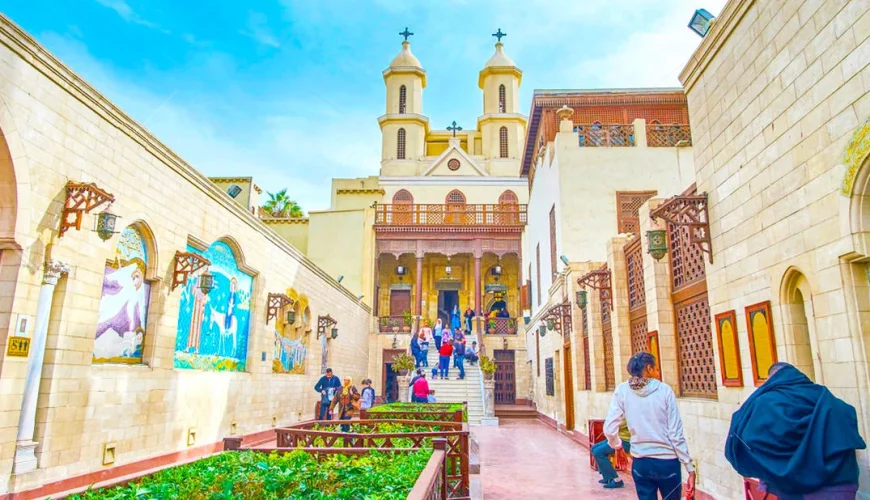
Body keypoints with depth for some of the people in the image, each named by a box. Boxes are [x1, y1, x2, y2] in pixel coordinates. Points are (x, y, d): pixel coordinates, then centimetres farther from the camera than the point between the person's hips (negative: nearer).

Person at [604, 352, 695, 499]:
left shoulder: (622, 390, -4)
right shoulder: (664, 390, -8)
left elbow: (609, 429, -6)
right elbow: (676, 434, -8)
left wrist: (617, 445, 15)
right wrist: (690, 467, 0)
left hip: (640, 463, 1)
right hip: (667, 462, -1)